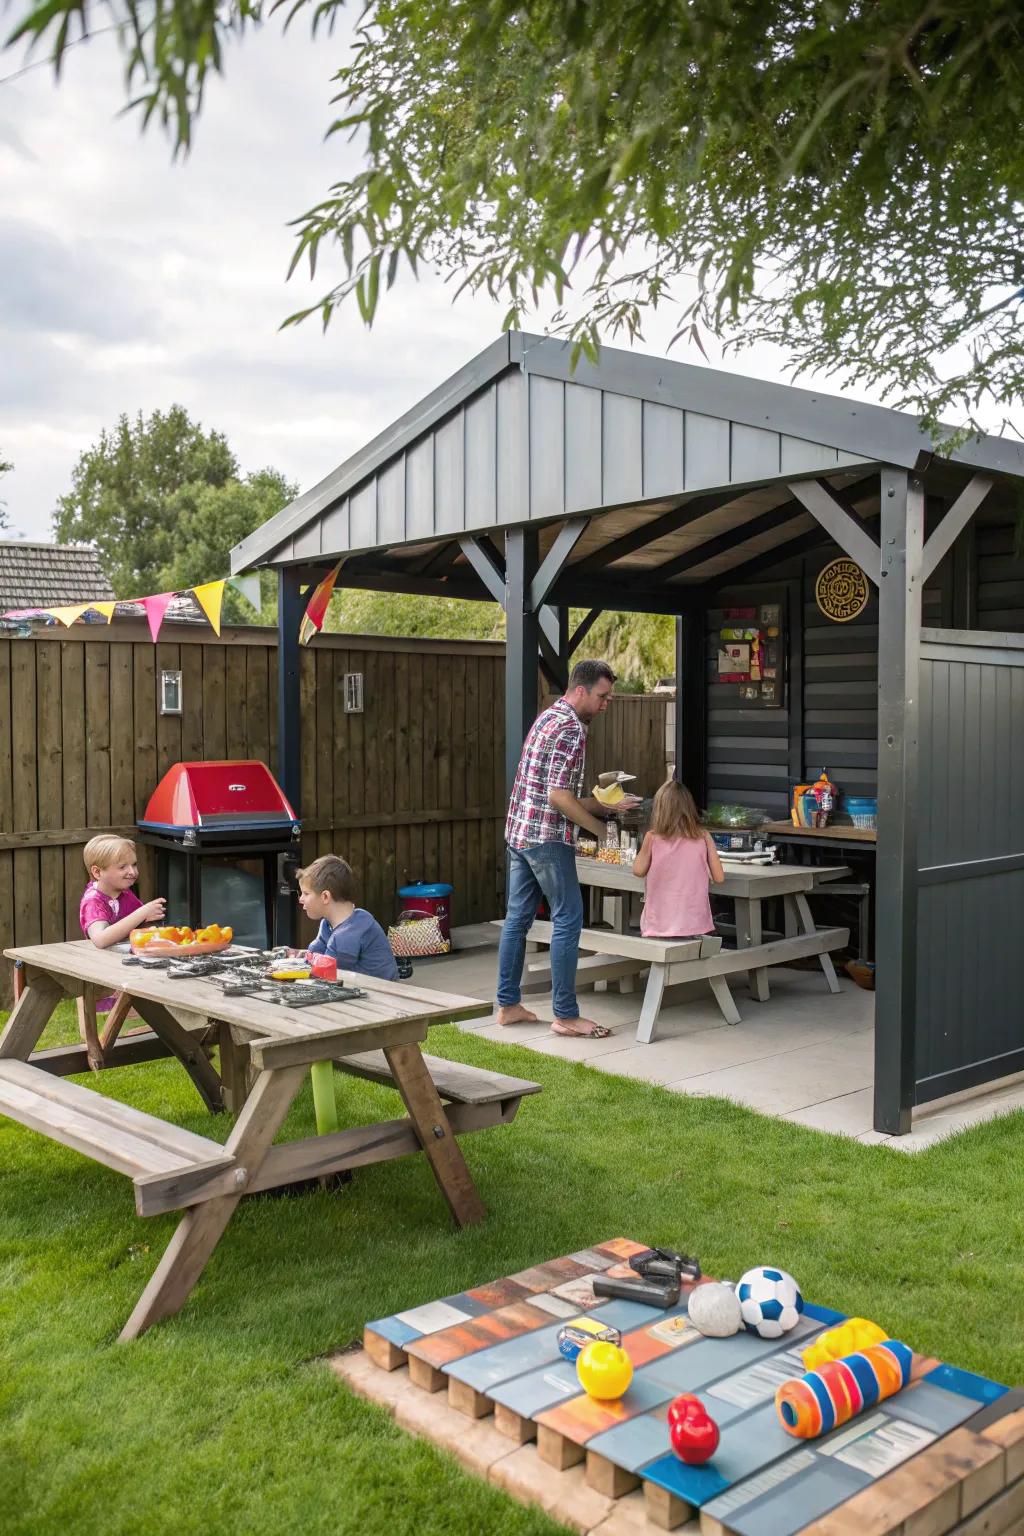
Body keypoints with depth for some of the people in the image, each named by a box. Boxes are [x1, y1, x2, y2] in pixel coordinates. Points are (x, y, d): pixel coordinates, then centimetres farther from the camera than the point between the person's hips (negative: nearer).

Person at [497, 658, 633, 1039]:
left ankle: (508, 1004, 18)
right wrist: (600, 829, -11)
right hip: (548, 836, -10)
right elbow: (559, 797, -21)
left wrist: (601, 803, 19)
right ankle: (565, 1014, 0)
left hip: (519, 830, 10)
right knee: (567, 920, -4)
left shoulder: (549, 716, 16)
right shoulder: (571, 729, -15)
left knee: (518, 917, 12)